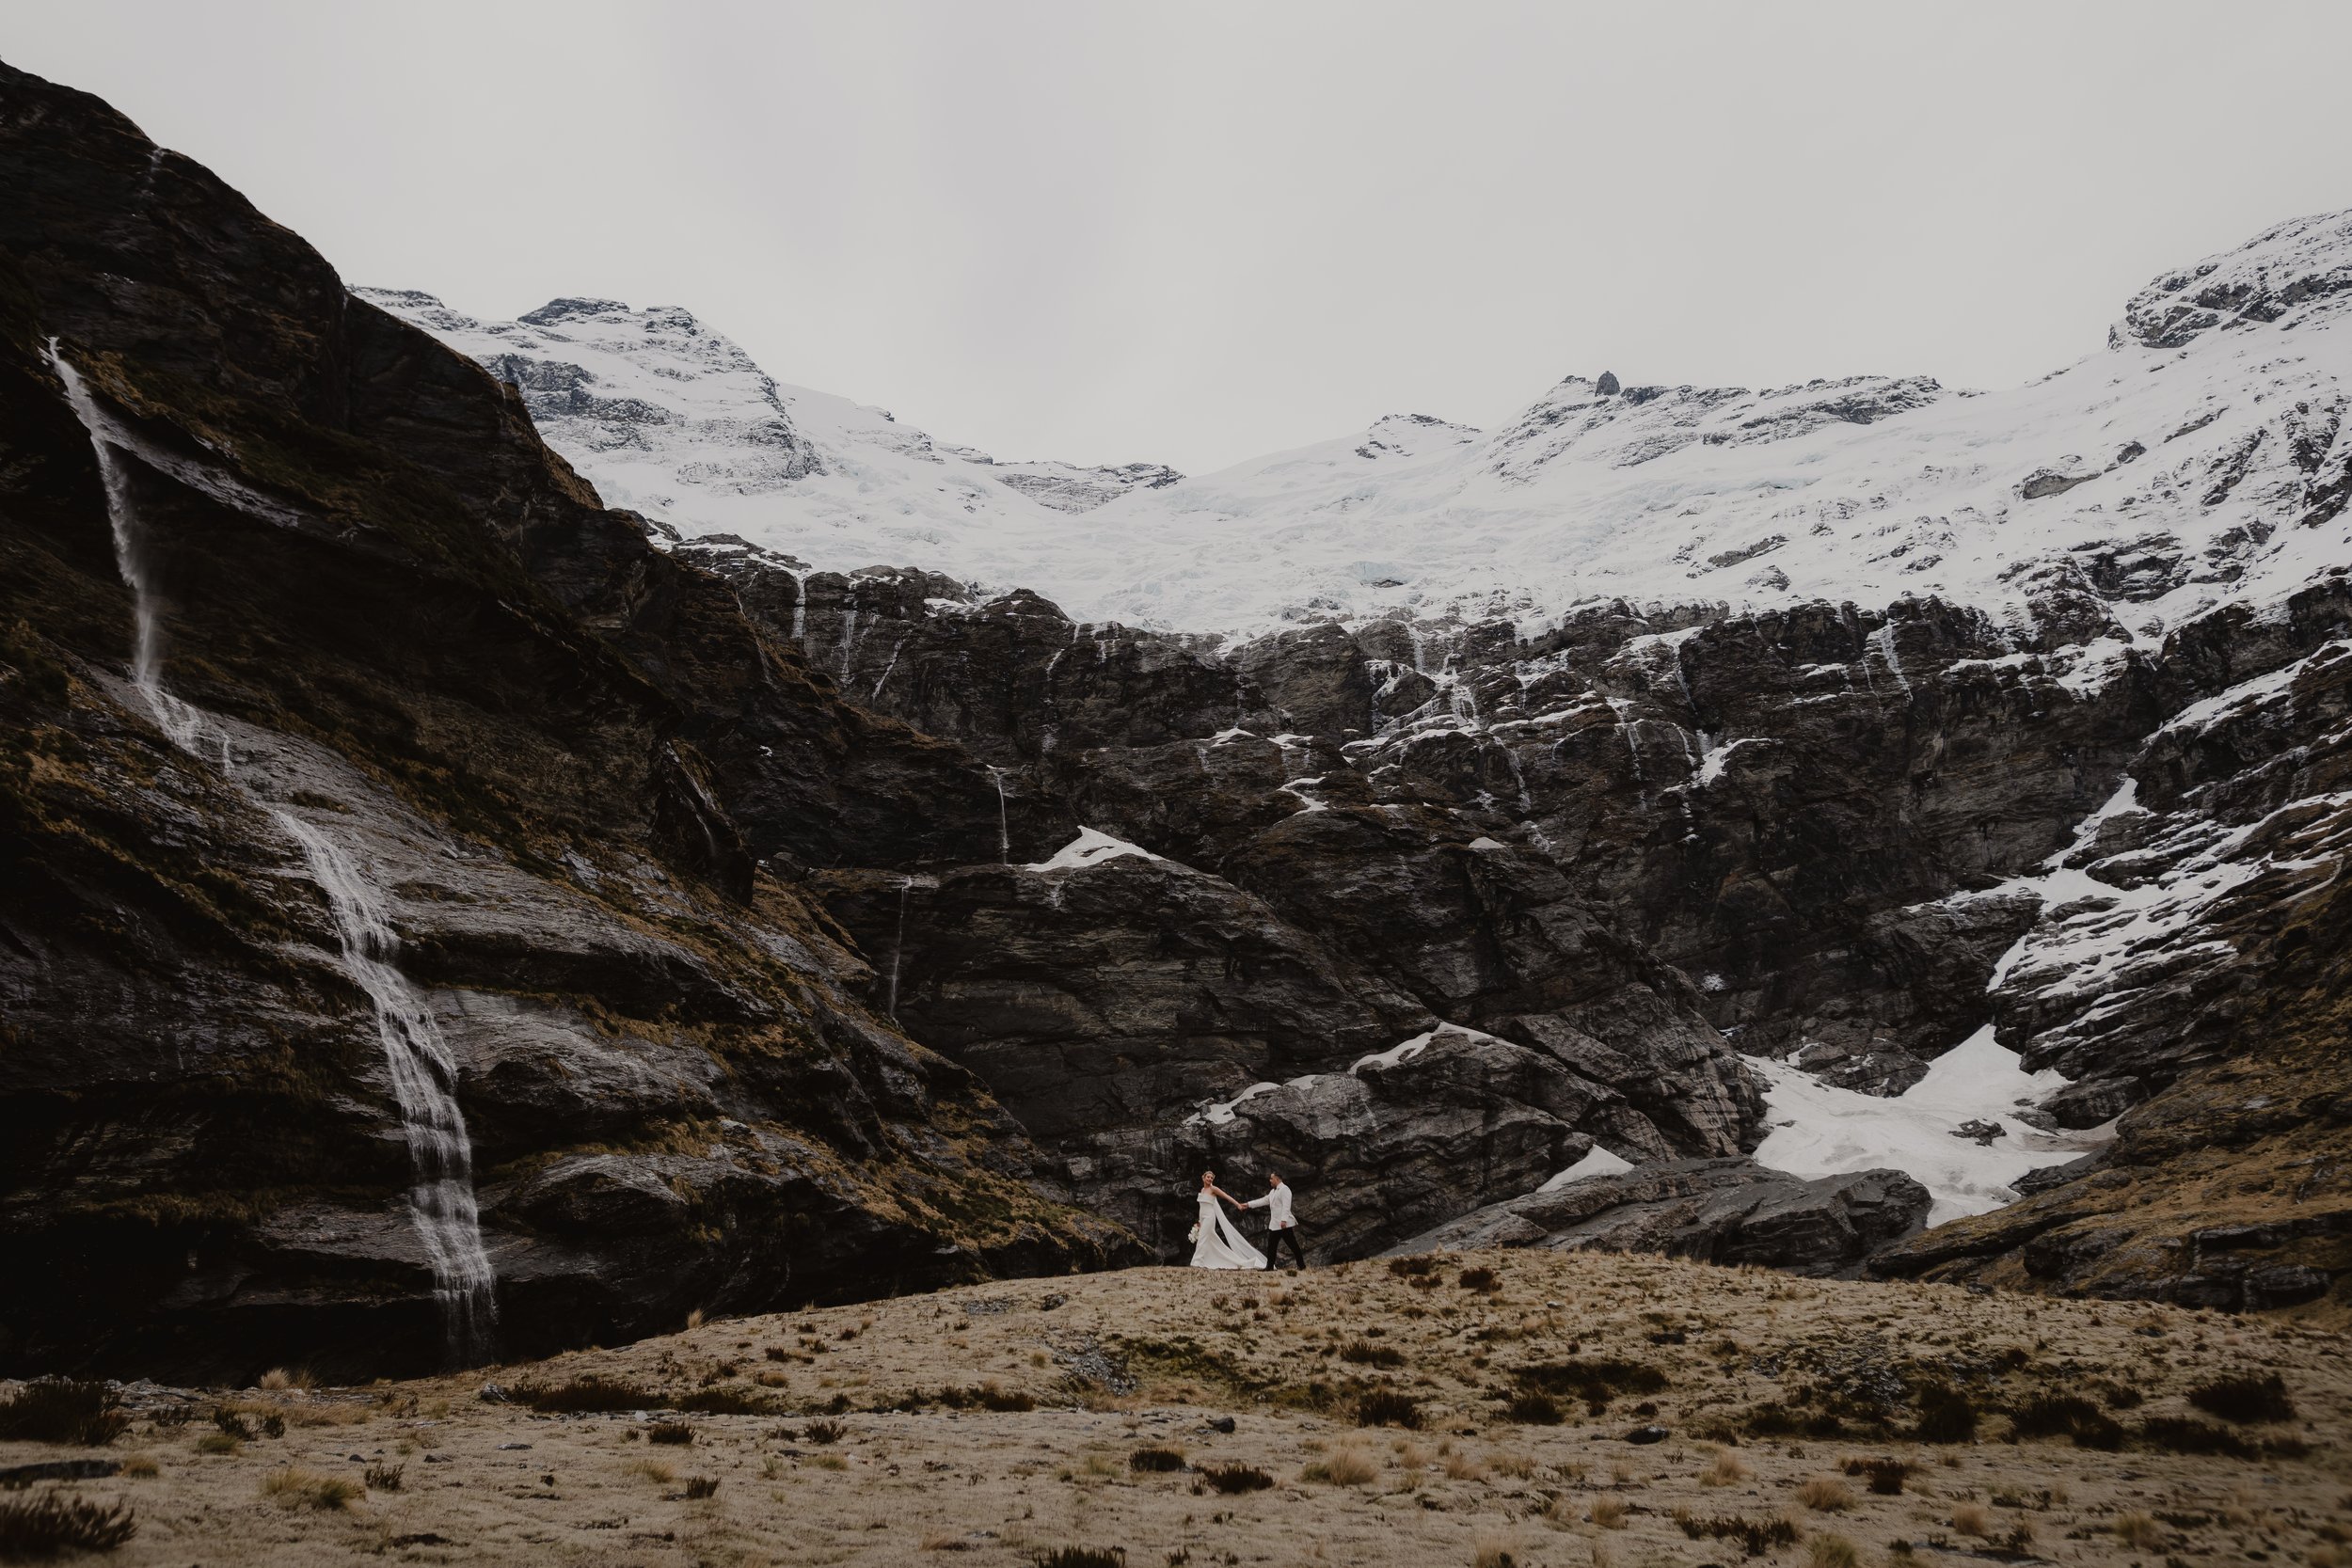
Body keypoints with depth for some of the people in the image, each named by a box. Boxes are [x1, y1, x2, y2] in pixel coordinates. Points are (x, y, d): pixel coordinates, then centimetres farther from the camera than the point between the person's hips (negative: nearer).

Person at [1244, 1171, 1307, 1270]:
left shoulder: (1284, 1190, -12)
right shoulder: (1273, 1191, 18)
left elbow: (1286, 1206, -21)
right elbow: (1264, 1200, 23)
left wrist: (1284, 1220, -29)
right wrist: (1248, 1204, 22)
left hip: (1284, 1224, -10)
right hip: (1274, 1224, 10)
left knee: (1293, 1246, -4)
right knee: (1271, 1247, 8)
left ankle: (1302, 1268, 1)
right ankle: (1269, 1267, 13)